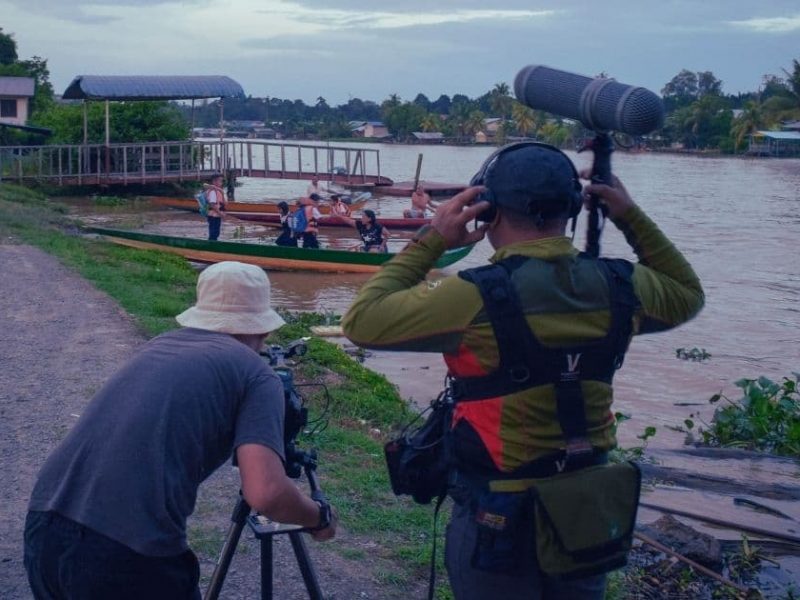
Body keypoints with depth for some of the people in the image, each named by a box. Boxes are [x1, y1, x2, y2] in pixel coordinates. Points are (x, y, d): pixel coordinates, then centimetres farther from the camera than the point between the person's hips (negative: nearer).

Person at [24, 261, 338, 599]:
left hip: (43, 530, 6)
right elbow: (266, 495, -9)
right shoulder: (257, 374, 4)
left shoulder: (159, 345, 23)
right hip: (129, 552, -6)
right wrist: (319, 518, 11)